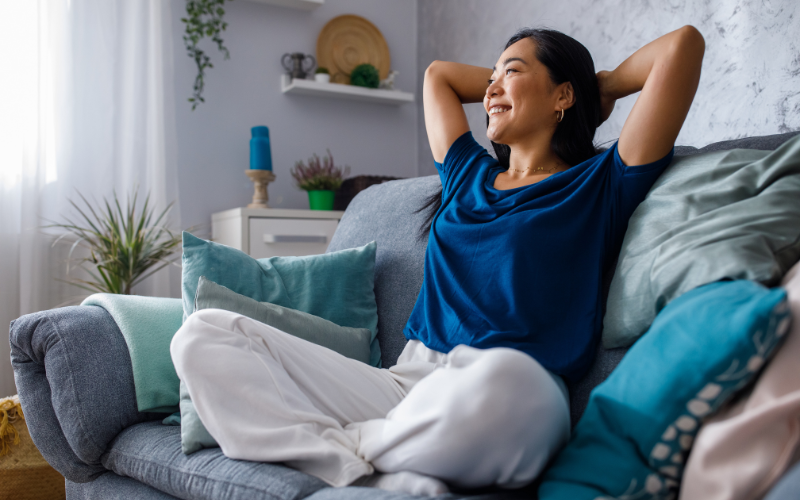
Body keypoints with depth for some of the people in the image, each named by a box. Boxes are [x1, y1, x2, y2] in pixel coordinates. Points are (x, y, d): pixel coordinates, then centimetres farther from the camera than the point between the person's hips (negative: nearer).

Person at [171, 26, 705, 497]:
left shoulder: (600, 187, 9)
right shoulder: (469, 174, 24)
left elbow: (683, 44, 4)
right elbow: (438, 72, 40)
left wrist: (602, 85, 19)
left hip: (507, 404, -5)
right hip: (406, 383, 5)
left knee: (501, 379, -44)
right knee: (203, 334, -7)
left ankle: (346, 445, -14)